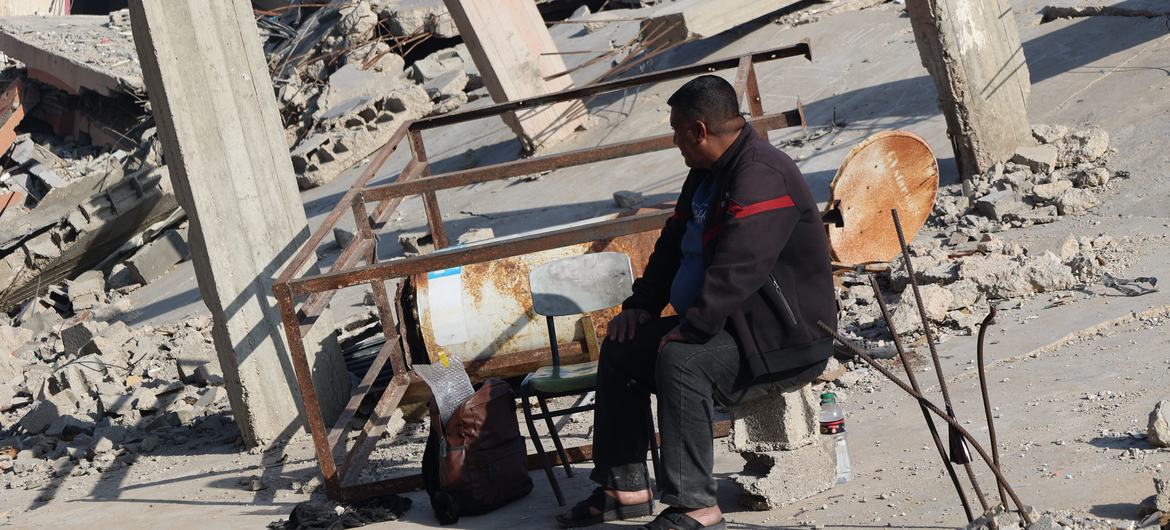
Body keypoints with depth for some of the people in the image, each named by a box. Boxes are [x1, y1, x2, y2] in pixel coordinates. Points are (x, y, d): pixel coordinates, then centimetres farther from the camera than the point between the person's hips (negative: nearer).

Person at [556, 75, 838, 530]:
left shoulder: (761, 175, -22)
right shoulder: (708, 173, 13)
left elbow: (738, 268, -32)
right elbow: (673, 244, 21)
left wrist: (691, 329, -29)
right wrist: (641, 304, 8)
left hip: (783, 337, -11)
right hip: (727, 321, 11)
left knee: (680, 360, -33)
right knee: (621, 349, 8)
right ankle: (623, 487, 12)